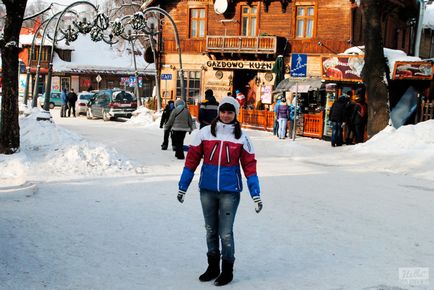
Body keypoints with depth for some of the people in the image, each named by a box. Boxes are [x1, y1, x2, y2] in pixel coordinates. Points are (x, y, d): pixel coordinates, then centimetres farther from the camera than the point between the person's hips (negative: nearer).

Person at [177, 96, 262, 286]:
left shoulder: (241, 137, -3)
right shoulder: (205, 133, -2)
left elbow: (249, 166, -1)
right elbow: (192, 160, 2)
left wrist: (256, 195, -4)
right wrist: (182, 187, 4)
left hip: (230, 191, -2)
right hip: (207, 190, 2)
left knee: (225, 233, 1)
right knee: (211, 231, 15)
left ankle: (227, 270, 20)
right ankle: (213, 267, 33)